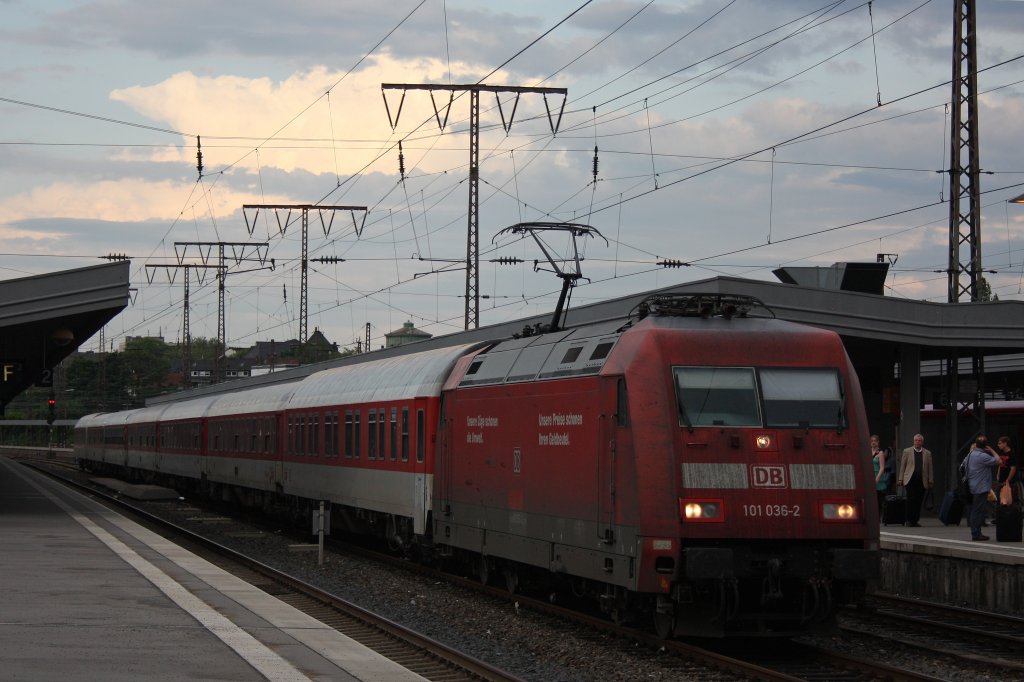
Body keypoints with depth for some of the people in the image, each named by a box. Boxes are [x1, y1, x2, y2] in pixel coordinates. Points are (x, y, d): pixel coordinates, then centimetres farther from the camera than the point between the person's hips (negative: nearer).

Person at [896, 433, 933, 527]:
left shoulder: (927, 453, 13)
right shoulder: (907, 451, 10)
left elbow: (930, 468, 13)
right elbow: (902, 466, 9)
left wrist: (930, 482, 7)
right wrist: (900, 479, 2)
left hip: (922, 481, 2)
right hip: (910, 480, -2)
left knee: (918, 502, 0)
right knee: (911, 499, -13)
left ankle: (915, 521, 7)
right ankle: (909, 520, -5)